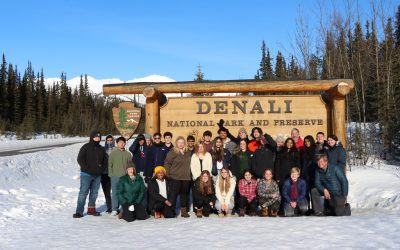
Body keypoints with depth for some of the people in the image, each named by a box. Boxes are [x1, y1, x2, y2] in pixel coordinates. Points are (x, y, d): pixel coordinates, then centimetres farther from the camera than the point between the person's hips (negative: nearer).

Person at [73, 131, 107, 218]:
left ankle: (91, 209, 21)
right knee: (83, 192, -8)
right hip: (86, 174, -5)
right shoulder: (86, 147, -2)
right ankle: (79, 212, -6)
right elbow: (80, 159, -7)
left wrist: (101, 170, 2)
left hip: (97, 175, 5)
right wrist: (87, 169, -14)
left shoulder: (101, 149, 13)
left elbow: (105, 161, 18)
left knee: (94, 193, 10)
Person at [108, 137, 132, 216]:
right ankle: (114, 209, 8)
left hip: (125, 177, 1)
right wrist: (111, 175, -2)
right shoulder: (113, 153, 5)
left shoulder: (128, 154, 7)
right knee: (115, 193, 2)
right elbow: (110, 165, 5)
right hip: (115, 176, -1)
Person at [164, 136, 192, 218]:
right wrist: (168, 174, -8)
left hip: (186, 177, 5)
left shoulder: (188, 153, 11)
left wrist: (189, 173, 12)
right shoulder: (172, 152, -4)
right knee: (174, 194, -3)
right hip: (175, 177, -4)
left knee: (184, 194, 10)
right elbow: (167, 163, -5)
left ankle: (184, 211, 18)